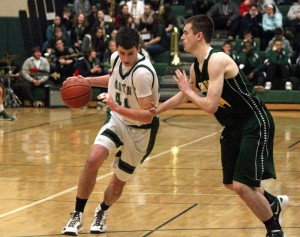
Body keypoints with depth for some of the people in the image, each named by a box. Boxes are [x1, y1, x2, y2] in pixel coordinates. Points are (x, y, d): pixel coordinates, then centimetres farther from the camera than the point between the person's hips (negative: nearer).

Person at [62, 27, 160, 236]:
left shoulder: (143, 73, -31)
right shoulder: (116, 58, -9)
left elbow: (147, 116, -32)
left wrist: (117, 108, -43)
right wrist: (87, 81, 6)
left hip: (141, 130, -4)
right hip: (118, 120, 5)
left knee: (118, 182, 8)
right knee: (93, 160, -20)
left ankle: (102, 212, 41)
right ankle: (78, 216, -8)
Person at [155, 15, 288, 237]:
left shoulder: (217, 60, -24)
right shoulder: (196, 66, 5)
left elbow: (211, 106, -29)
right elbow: (184, 96, 24)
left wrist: (188, 90, -13)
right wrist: (154, 111, 27)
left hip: (255, 124, -9)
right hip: (233, 127, 10)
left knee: (241, 185, -14)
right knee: (232, 183, 17)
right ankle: (274, 204, 40)